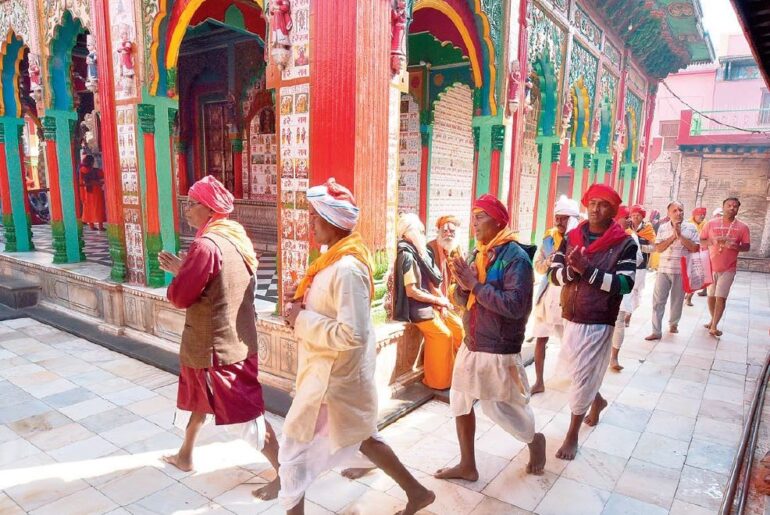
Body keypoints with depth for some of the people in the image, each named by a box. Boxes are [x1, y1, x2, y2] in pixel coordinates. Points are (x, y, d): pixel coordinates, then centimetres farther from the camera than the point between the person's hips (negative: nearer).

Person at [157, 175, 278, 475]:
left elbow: (180, 296, -19)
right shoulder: (236, 238, 6)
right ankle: (185, 456, 47)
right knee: (199, 396, 27)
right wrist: (184, 269, 8)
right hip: (237, 338, 10)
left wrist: (177, 272, 0)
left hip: (216, 345, -10)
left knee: (246, 414, 1)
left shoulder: (207, 245, -23)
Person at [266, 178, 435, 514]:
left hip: (333, 375, -10)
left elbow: (352, 334, -31)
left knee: (295, 445, 9)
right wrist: (305, 300, 1)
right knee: (360, 437, 23)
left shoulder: (347, 268, -26)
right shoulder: (336, 259, 5)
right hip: (332, 371, 10)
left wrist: (303, 319, -22)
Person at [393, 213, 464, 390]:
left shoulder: (420, 252, 9)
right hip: (417, 307, -9)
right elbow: (411, 291, -22)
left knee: (458, 326, 6)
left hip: (429, 303, 9)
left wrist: (441, 299, -5)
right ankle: (440, 381, 4)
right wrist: (438, 300, -12)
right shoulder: (407, 255, -19)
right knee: (444, 335, -13)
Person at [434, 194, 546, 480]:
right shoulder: (477, 254, 7)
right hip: (470, 345, 7)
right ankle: (467, 465, 30)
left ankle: (535, 441, 40)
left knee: (502, 409, 9)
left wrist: (475, 284, -23)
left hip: (499, 351, -7)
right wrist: (463, 285, -12)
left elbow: (515, 305, -27)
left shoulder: (516, 257, -17)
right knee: (460, 403, 13)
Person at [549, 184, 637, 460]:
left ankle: (572, 435, 19)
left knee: (583, 375, 2)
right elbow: (554, 273, -1)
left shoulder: (625, 244, -10)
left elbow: (624, 284, -19)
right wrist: (572, 269, -22)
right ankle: (597, 400, 51)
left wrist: (587, 269, -27)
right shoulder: (571, 237, 3)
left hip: (598, 321, -5)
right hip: (570, 316, 5)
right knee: (571, 368, 20)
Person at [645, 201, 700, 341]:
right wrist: (673, 236, -13)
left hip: (681, 270, -1)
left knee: (677, 300, 12)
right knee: (658, 300, -3)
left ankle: (673, 324, 34)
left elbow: (695, 248, -8)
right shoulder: (663, 228, 3)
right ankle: (656, 332, 0)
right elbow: (658, 248, -4)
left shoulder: (691, 228, 0)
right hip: (663, 269, 1)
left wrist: (680, 235, -15)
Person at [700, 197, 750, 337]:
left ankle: (714, 326, 0)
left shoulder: (742, 227, -2)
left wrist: (736, 246, -22)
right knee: (711, 296, 13)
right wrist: (712, 241, -17)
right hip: (711, 266, 2)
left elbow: (747, 247, 0)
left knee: (721, 297, -6)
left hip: (728, 268, -1)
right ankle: (713, 320, 31)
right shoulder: (711, 223, -1)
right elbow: (701, 241, 3)